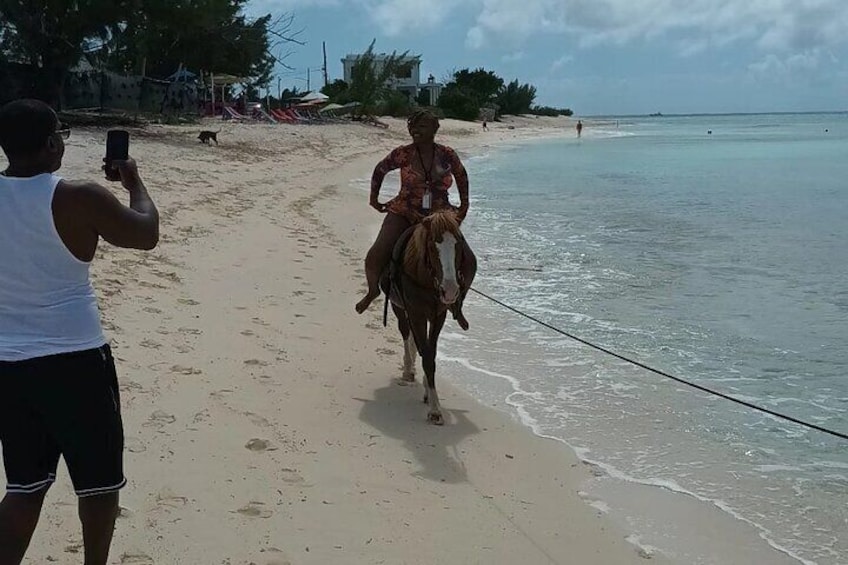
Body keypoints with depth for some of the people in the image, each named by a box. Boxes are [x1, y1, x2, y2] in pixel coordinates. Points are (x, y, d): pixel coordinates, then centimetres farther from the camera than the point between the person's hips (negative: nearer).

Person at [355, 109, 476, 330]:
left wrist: (464, 205, 18)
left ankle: (456, 304, 15)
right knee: (375, 256, -18)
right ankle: (373, 290, 16)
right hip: (404, 214, -1)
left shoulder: (447, 155, -4)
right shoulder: (402, 154, -8)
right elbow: (379, 170, 10)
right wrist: (374, 199, 15)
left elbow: (461, 175, 16)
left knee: (469, 261, -10)